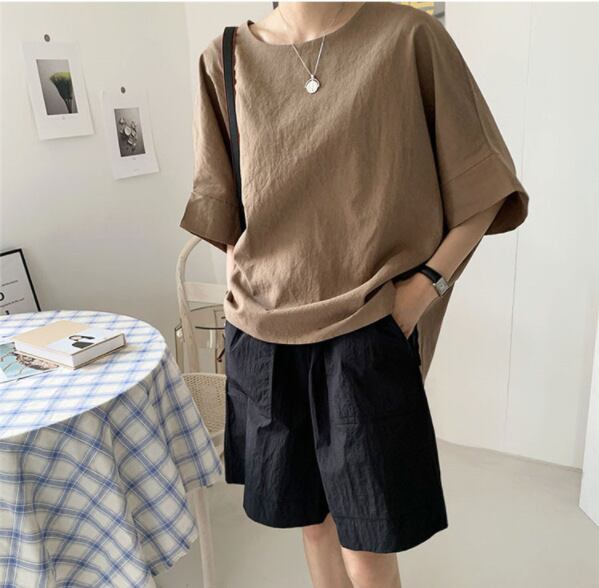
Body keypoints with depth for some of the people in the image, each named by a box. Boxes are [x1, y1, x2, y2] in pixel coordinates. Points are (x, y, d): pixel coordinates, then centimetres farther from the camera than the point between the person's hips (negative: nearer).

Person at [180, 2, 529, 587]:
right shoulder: (227, 60, 4)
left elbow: (482, 186, 0)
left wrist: (425, 286, -10)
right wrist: (241, 283, 3)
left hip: (367, 336, -3)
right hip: (263, 339, 3)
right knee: (312, 522, 20)